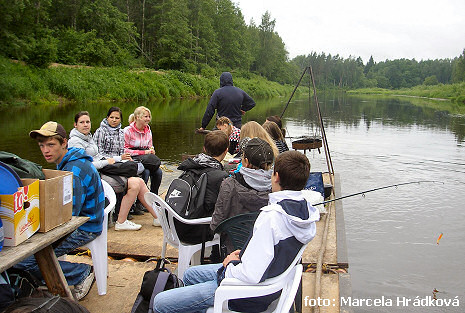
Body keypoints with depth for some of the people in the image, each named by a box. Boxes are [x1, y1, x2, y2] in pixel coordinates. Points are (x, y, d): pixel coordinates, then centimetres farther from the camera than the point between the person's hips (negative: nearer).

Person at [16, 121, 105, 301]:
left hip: (83, 229, -10)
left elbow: (70, 214, -23)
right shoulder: (66, 163, 10)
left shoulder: (75, 170, -23)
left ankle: (83, 273, -5)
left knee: (22, 259, -17)